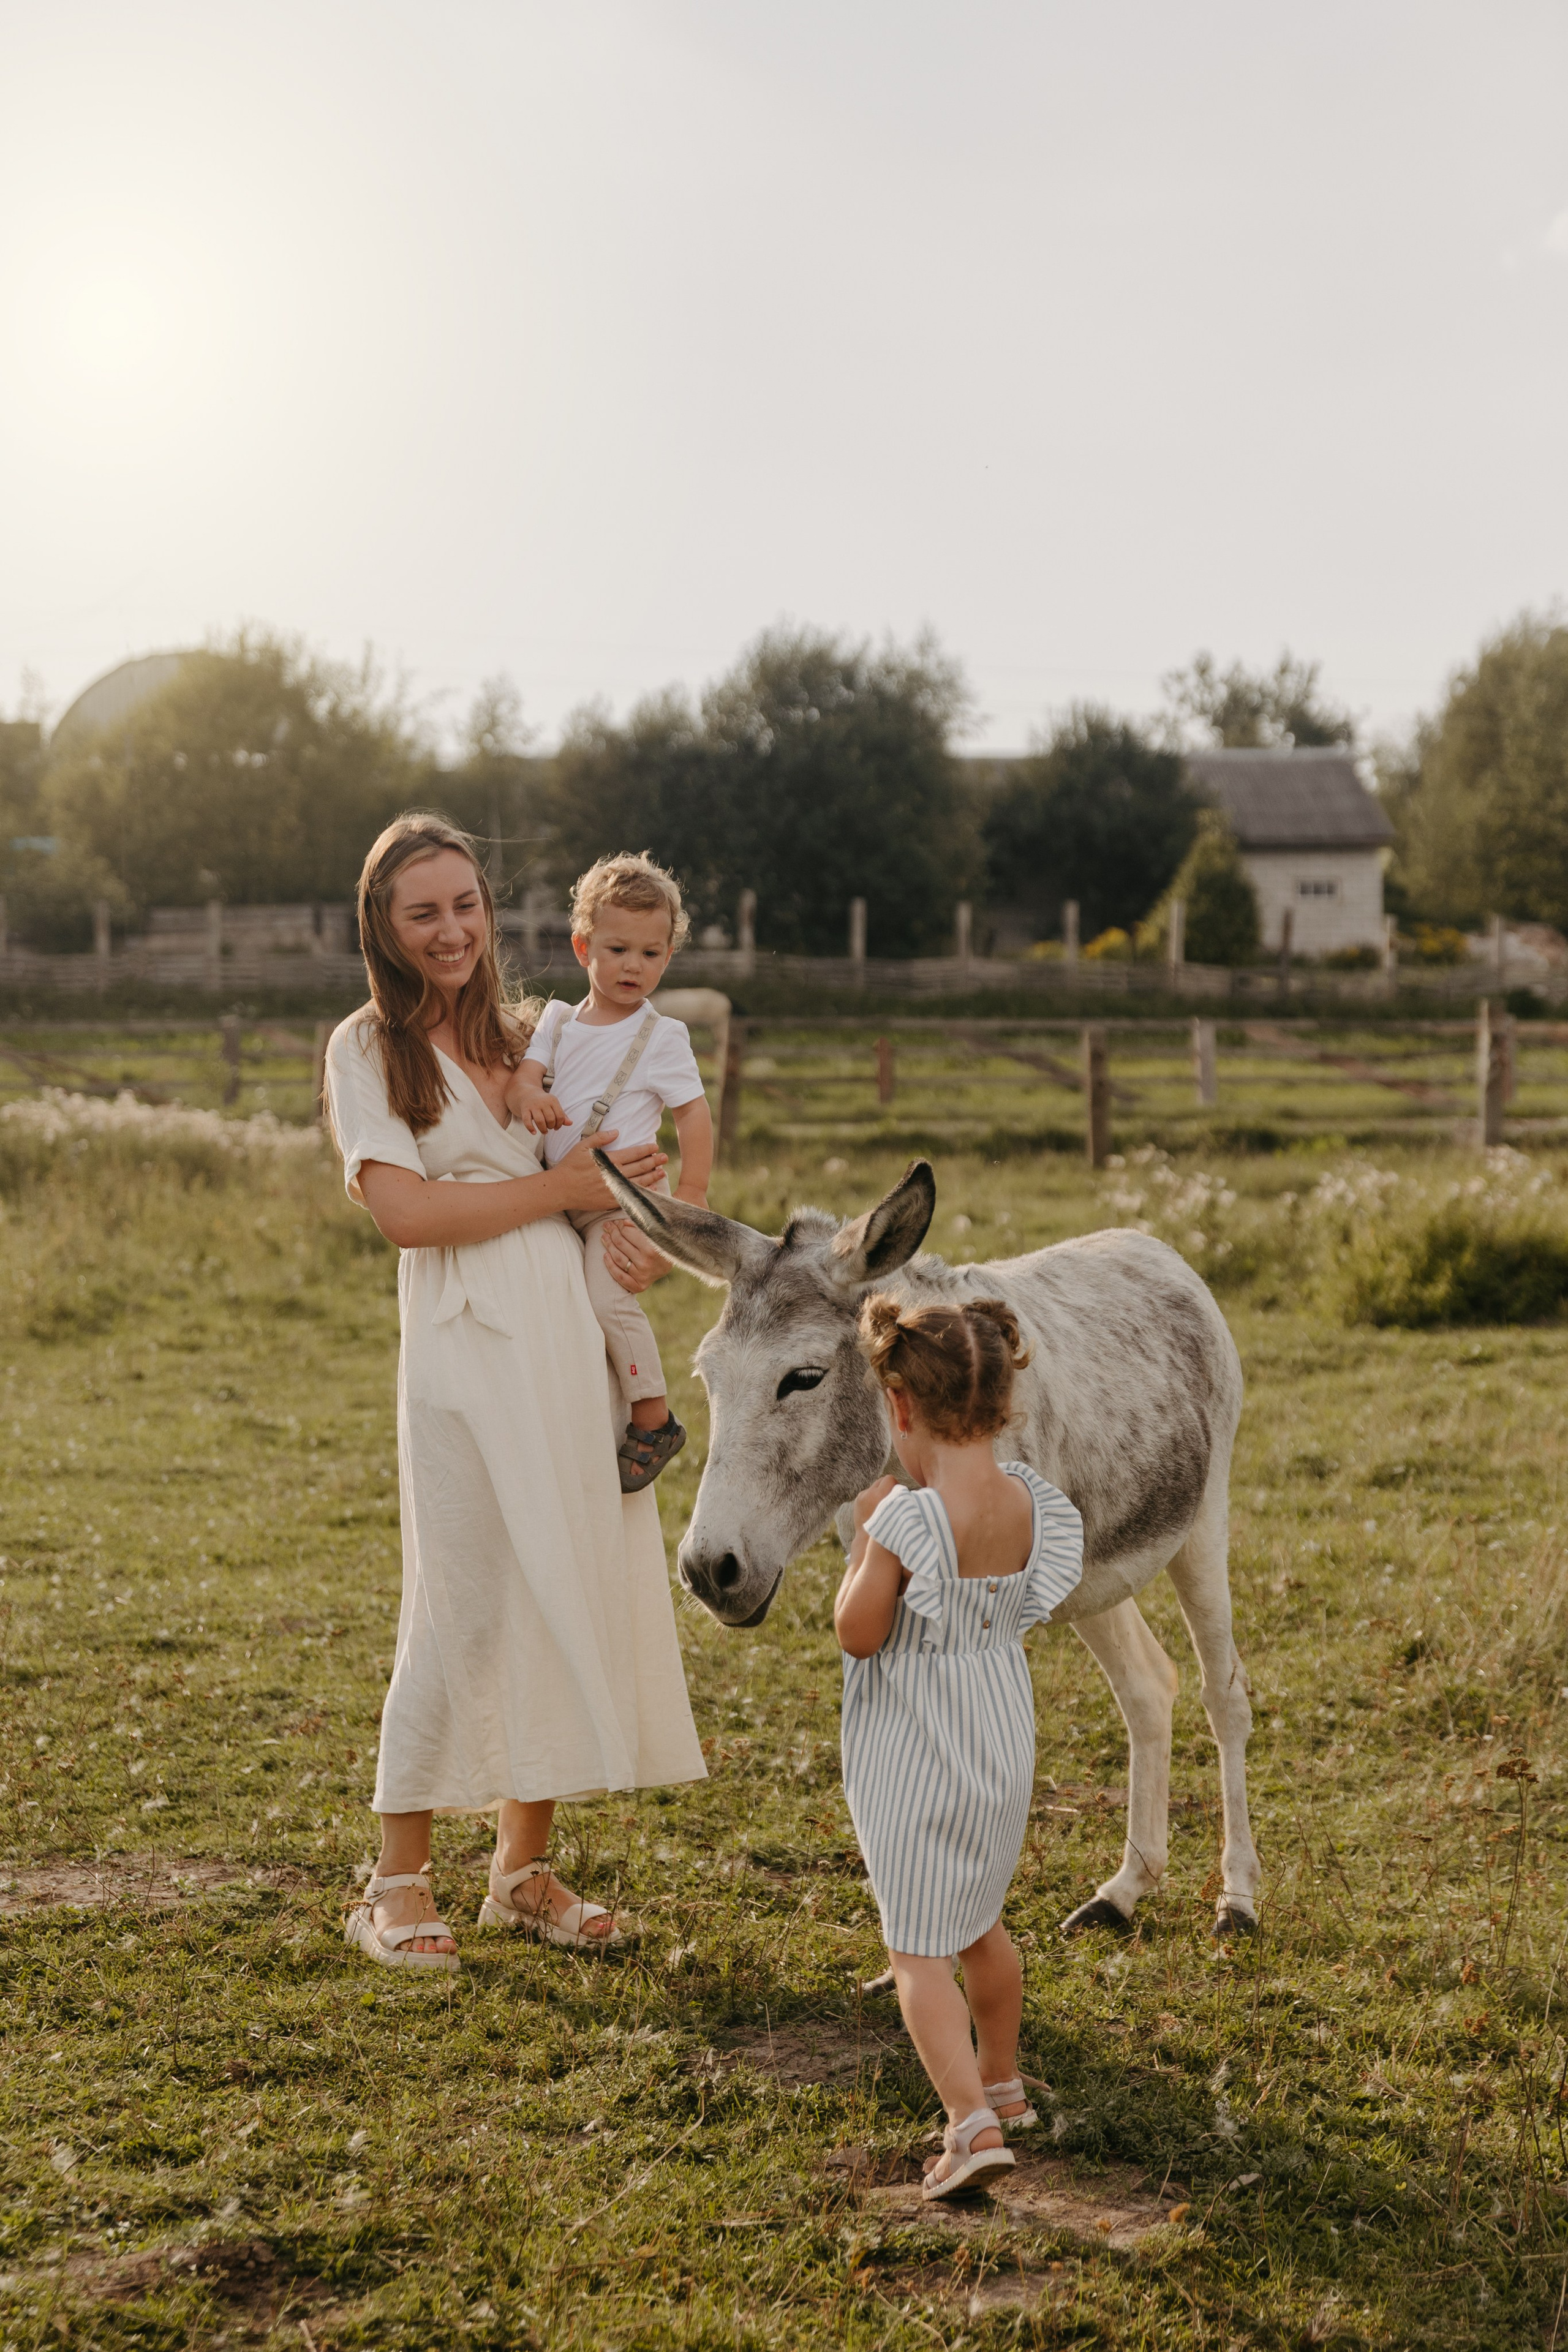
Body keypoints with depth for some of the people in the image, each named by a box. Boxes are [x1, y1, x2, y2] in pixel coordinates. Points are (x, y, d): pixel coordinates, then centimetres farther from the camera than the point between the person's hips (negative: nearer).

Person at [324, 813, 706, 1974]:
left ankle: (525, 1868, 18)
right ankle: (398, 1881, 9)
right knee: (464, 1605, -6)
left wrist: (650, 1235, 6)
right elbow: (404, 1209, -11)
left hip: (577, 1338, 6)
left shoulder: (533, 1037, 17)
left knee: (574, 1591, 6)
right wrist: (562, 1190, -11)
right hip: (468, 1350, -6)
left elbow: (641, 1156, 27)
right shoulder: (368, 1047, 0)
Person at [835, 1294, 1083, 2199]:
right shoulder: (1029, 1502, -5)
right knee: (980, 1921, 25)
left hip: (912, 1760, -7)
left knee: (919, 1949, 0)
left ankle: (973, 2123, -10)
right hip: (1003, 1741, 7)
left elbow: (857, 1633, -17)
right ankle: (1002, 2081, 40)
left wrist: (866, 1538, -6)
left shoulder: (908, 1519, -24)